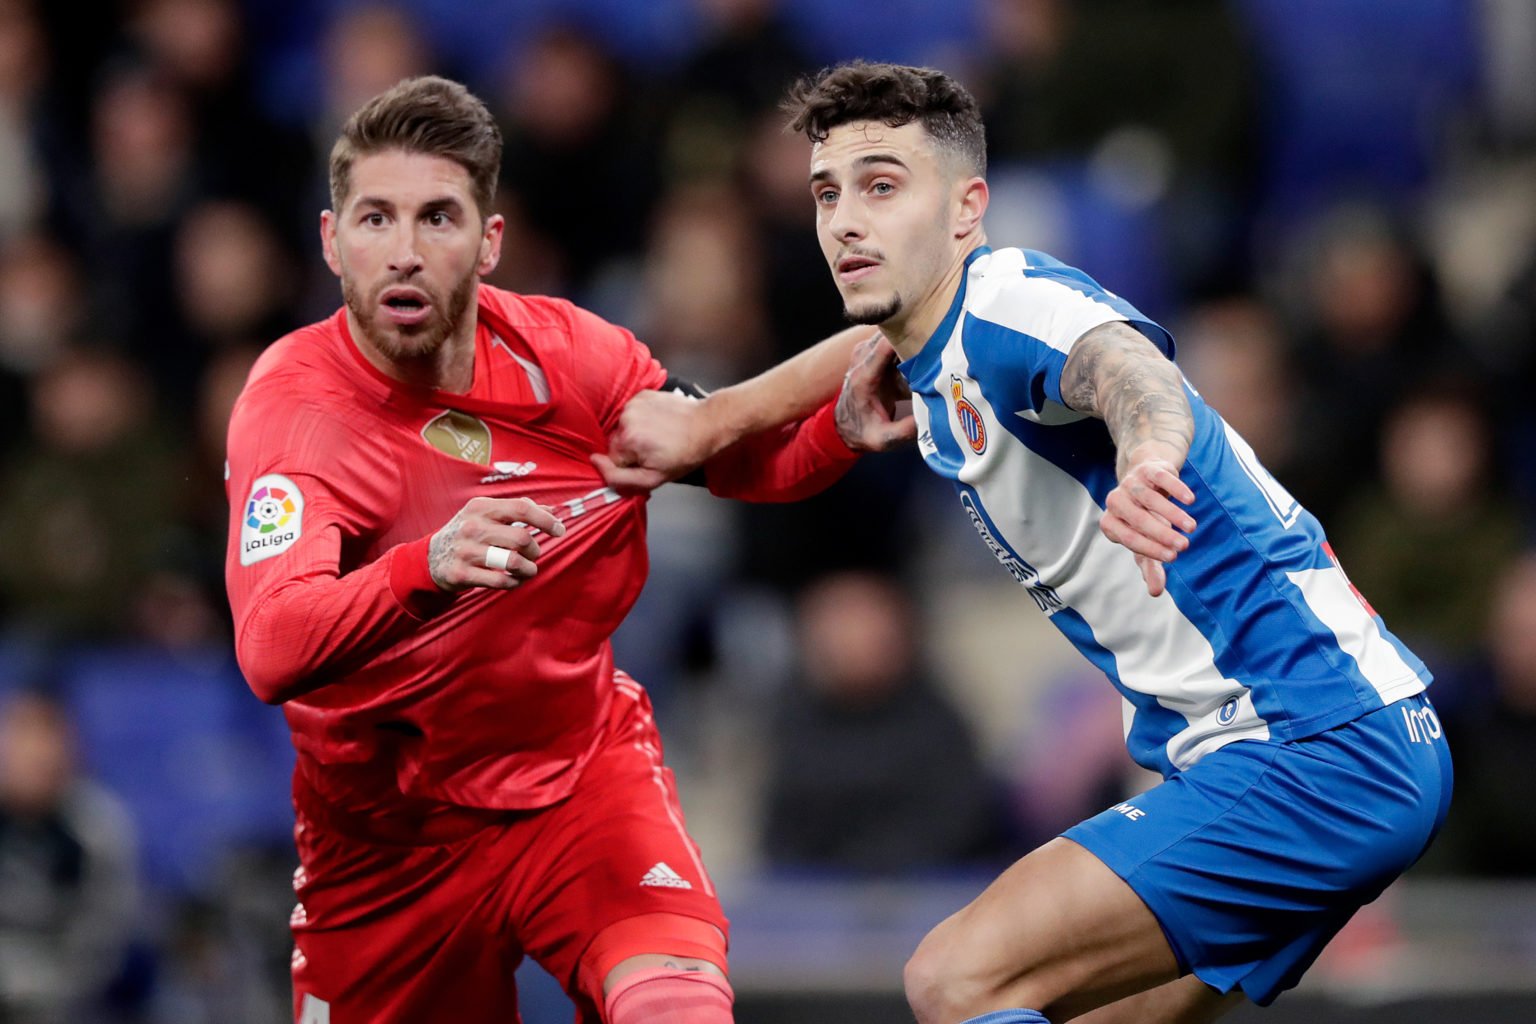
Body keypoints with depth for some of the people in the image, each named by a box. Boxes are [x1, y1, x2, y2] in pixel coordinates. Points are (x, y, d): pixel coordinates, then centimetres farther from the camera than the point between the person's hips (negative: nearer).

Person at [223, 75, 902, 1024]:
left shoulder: (563, 351, -8)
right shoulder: (293, 402, -19)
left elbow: (744, 463, 8)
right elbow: (269, 651, -34)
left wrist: (847, 422, -14)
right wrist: (426, 567, -52)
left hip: (586, 770, 1)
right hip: (388, 830, -1)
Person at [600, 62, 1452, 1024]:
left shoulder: (1010, 298, -16)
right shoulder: (934, 371, 14)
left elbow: (1121, 359, -38)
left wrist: (1150, 451, -62)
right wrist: (706, 420, 22)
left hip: (1330, 750, -11)